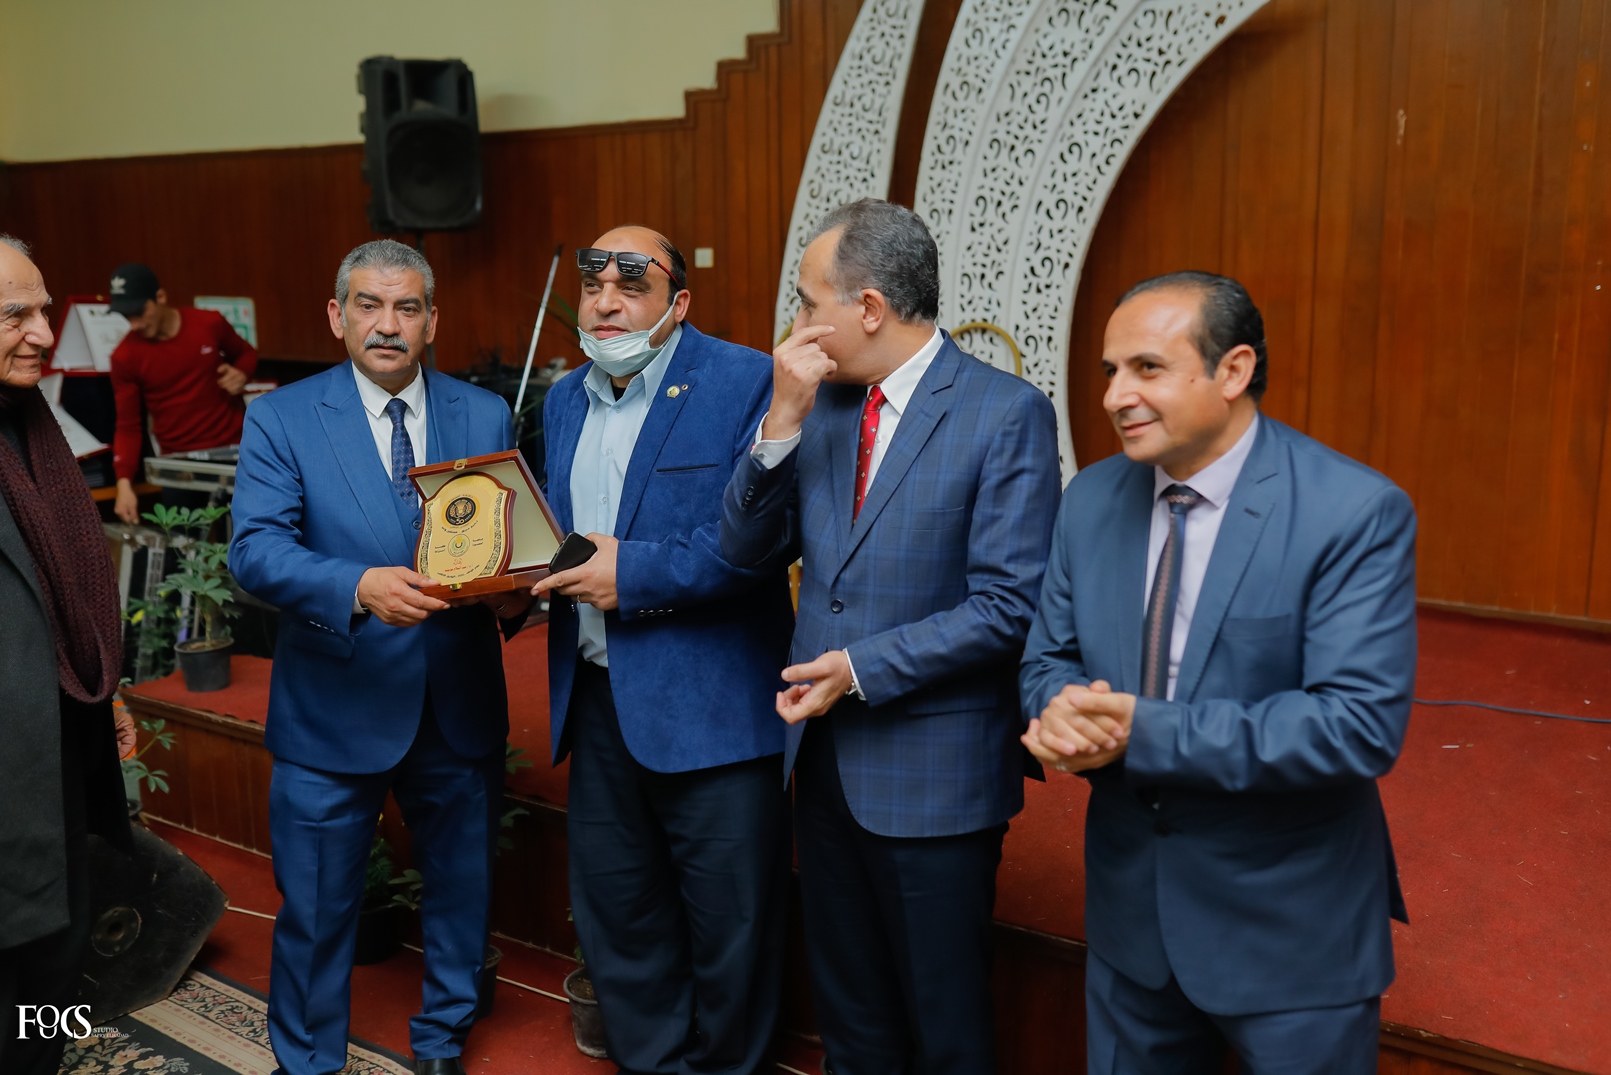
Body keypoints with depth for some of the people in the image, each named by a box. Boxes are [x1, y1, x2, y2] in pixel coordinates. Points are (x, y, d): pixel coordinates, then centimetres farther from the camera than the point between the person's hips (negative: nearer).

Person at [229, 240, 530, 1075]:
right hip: (334, 707, -2)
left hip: (460, 708, 3)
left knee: (463, 890, 19)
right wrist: (360, 586, -31)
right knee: (316, 907, 11)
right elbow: (255, 549, -15)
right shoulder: (281, 420, -4)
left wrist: (513, 595, -19)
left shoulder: (486, 417, 3)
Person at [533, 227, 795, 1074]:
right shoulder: (564, 401, 13)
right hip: (597, 703, 7)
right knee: (616, 917, 19)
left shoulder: (744, 382, -9)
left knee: (728, 928, 8)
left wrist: (638, 571, -20)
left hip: (710, 711, -6)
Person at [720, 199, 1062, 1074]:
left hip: (932, 772, -5)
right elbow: (746, 549, 0)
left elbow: (1007, 608, -18)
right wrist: (781, 423, -12)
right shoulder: (821, 403, 4)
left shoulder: (1008, 415, -14)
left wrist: (861, 668, -17)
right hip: (824, 754, 6)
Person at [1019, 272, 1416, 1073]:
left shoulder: (1357, 513, -19)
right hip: (1130, 909, 5)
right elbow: (1049, 657, 5)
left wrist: (1146, 734, -28)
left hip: (1290, 933, -4)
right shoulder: (1092, 500, -1)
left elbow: (1360, 726, -25)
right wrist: (1063, 709, -19)